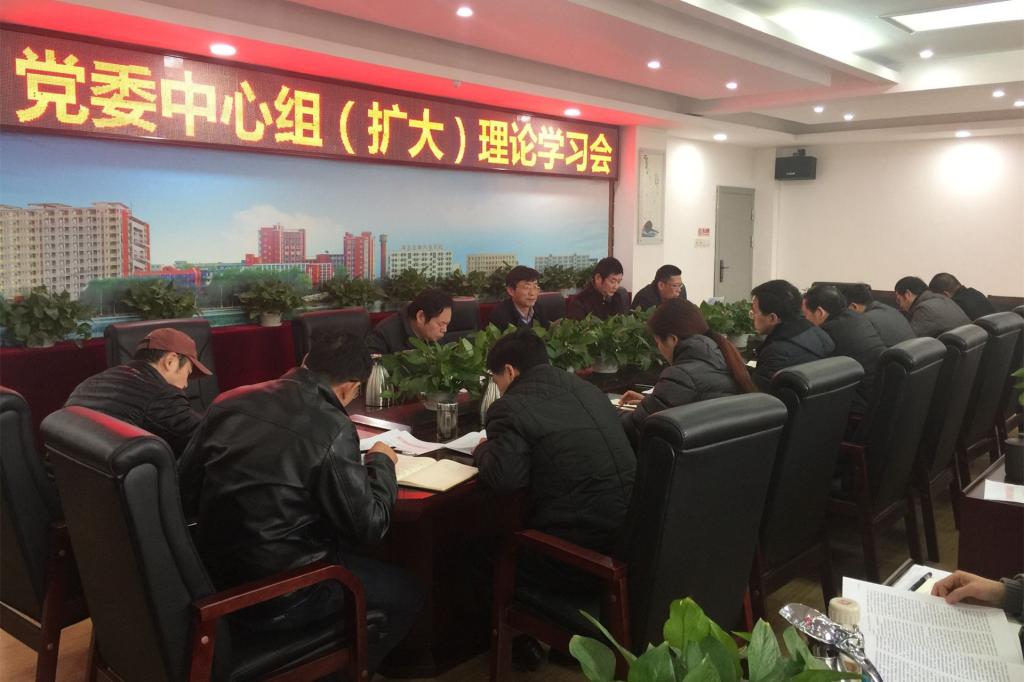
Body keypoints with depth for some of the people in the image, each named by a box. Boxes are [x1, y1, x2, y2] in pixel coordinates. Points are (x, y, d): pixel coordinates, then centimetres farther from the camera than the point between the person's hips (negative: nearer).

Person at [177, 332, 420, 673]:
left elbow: (186, 491, 7)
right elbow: (368, 527, -13)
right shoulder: (332, 429, -20)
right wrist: (381, 462, 3)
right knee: (405, 594, 14)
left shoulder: (230, 401, -1)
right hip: (277, 594, -7)